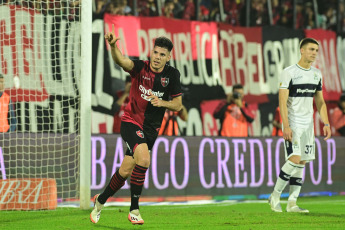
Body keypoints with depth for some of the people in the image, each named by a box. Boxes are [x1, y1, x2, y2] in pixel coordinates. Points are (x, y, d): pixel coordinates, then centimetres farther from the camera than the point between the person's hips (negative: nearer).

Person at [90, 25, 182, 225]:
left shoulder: (172, 75, -4)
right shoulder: (140, 67, -14)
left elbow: (178, 105, 2)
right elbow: (122, 61, -36)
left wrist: (162, 103, -19)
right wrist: (113, 46, -57)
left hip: (151, 128, 4)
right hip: (131, 122, -4)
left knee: (125, 172, 6)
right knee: (144, 158, -29)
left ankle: (101, 201, 34)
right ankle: (134, 210, -17)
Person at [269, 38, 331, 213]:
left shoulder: (317, 74, 12)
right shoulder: (289, 72, -8)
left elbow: (320, 102, 18)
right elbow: (282, 102, -13)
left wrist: (326, 123, 8)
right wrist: (286, 126, -21)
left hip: (308, 124, 7)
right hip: (292, 123, -6)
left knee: (302, 162, 3)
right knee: (295, 159, -17)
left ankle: (292, 202, 7)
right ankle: (275, 196, -3)